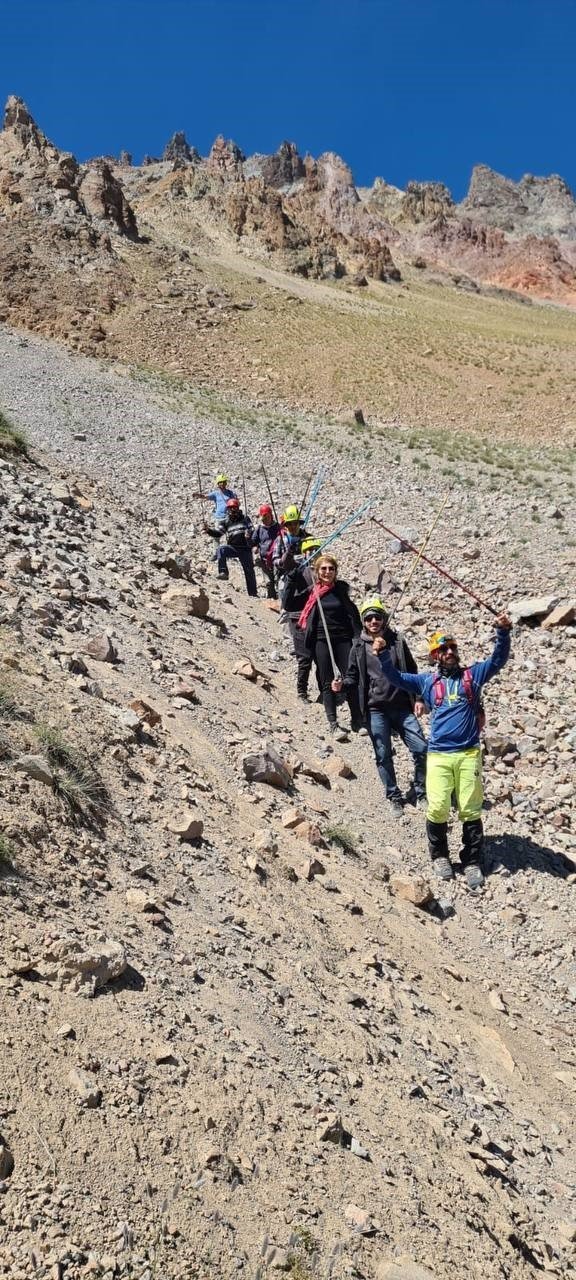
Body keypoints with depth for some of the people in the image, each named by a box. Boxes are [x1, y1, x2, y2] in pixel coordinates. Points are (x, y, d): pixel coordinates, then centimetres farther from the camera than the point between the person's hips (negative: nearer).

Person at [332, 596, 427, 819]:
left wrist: (418, 698, 2)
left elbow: (412, 673, 9)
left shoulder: (397, 641, 4)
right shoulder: (359, 647, 2)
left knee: (421, 749, -3)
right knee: (383, 756, 5)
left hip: (402, 707, 1)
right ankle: (394, 797, 23)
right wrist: (341, 685, -14)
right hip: (375, 710, -1)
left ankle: (418, 792, 18)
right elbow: (353, 676, 7)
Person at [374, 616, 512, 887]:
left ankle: (472, 862, 15)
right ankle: (439, 856, 15)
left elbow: (498, 660, 6)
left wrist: (503, 632, -11)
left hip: (469, 753, 0)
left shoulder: (472, 675, 13)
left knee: (470, 811, 2)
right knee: (438, 808, -7)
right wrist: (383, 654, -4)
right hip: (438, 755, 0)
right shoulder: (428, 682, 15)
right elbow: (396, 677, 13)